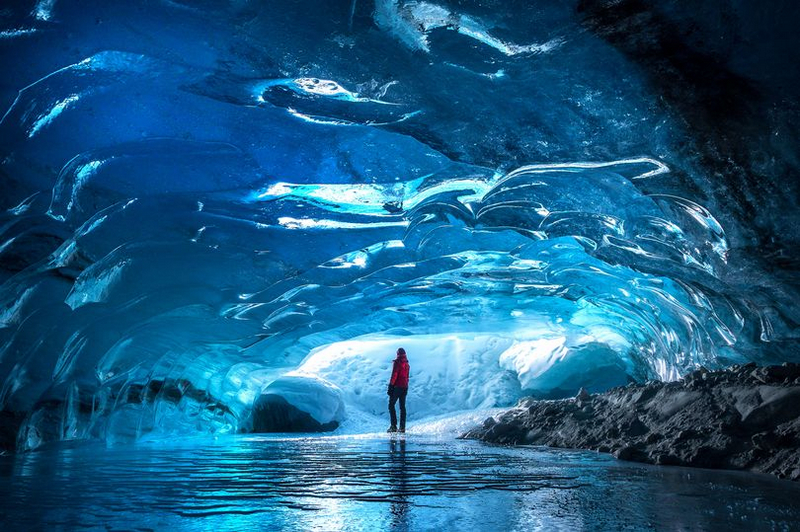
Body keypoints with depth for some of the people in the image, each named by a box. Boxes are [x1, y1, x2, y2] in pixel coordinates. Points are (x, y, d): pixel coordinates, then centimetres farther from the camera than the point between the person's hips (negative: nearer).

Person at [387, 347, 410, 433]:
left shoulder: (397, 362, -11)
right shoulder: (407, 364, 12)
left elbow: (394, 375, -16)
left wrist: (390, 387, -14)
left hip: (397, 387, -7)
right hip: (405, 387, 7)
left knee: (391, 405, -2)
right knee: (402, 406, 10)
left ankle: (394, 426, -10)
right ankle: (402, 427, 8)